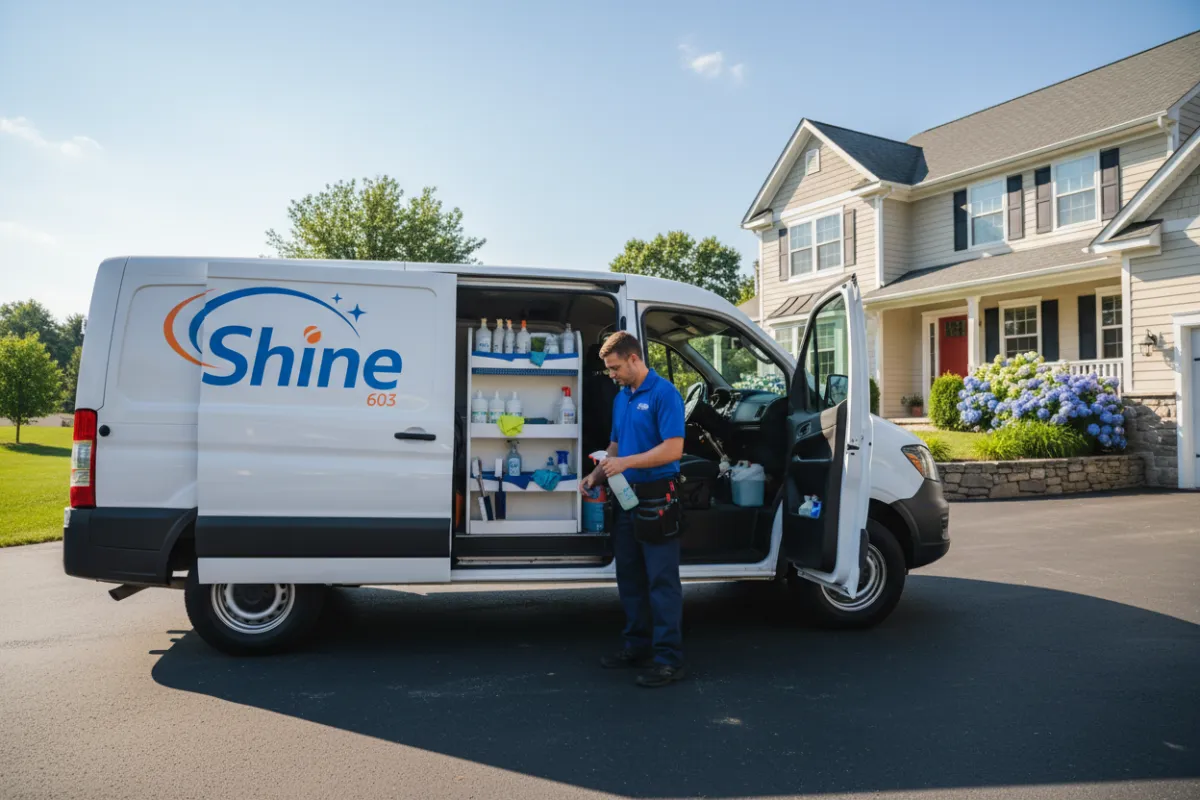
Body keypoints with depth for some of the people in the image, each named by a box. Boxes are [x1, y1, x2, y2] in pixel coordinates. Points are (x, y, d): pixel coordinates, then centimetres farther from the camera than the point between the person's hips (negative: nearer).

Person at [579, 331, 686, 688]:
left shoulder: (664, 393, -12)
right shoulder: (621, 398, 13)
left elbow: (673, 449, -19)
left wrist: (626, 463, -22)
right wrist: (597, 475, 5)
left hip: (657, 498, -8)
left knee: (662, 580, -4)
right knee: (630, 578, 14)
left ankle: (669, 658, 3)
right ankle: (637, 646, 26)